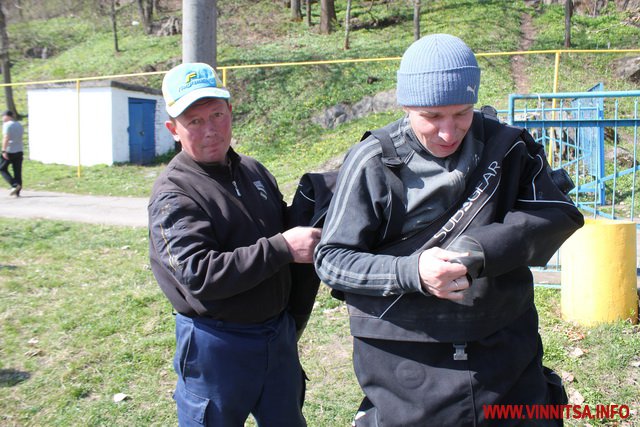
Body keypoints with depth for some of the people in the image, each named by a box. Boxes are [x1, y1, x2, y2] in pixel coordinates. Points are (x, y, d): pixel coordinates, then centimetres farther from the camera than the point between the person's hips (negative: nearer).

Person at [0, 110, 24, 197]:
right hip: (19, 151, 7)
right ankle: (17, 192, 5)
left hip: (9, 151, -7)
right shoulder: (19, 125, 14)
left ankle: (15, 184, -10)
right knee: (18, 172, 6)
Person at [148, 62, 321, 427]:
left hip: (279, 332, 7)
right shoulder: (173, 195, -16)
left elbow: (285, 225, 22)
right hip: (217, 344, -6)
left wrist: (310, 233, 0)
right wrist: (282, 248, -26)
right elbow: (201, 276, -26)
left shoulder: (253, 170, 6)